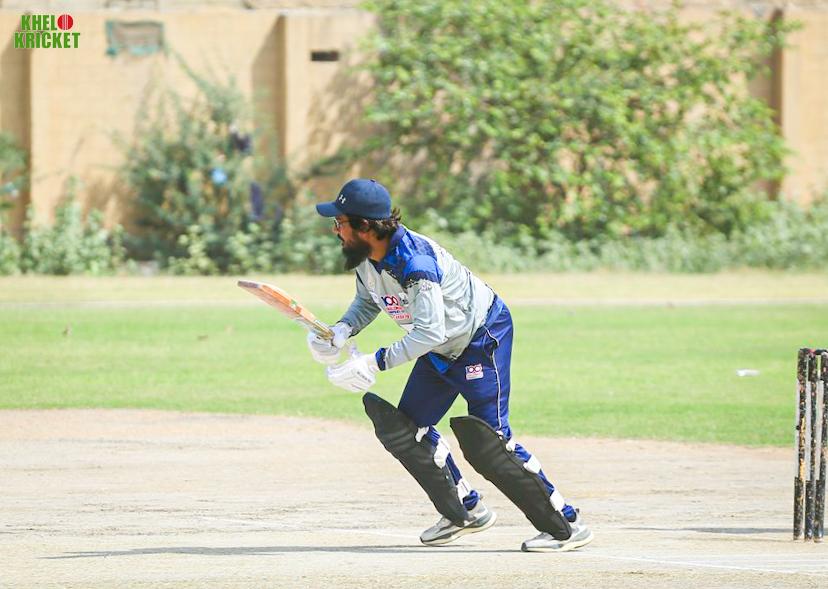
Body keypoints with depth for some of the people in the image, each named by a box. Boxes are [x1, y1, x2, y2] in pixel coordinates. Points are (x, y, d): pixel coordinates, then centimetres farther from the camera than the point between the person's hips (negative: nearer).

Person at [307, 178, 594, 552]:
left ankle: (566, 525, -11)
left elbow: (430, 332, -36)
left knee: (485, 440, -17)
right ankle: (466, 511, 20)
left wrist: (377, 362, -36)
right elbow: (367, 301, 12)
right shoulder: (365, 257, -7)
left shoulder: (414, 262, -34)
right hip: (442, 351, 10)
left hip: (483, 337, -10)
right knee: (403, 428, 6)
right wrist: (344, 329, -7)